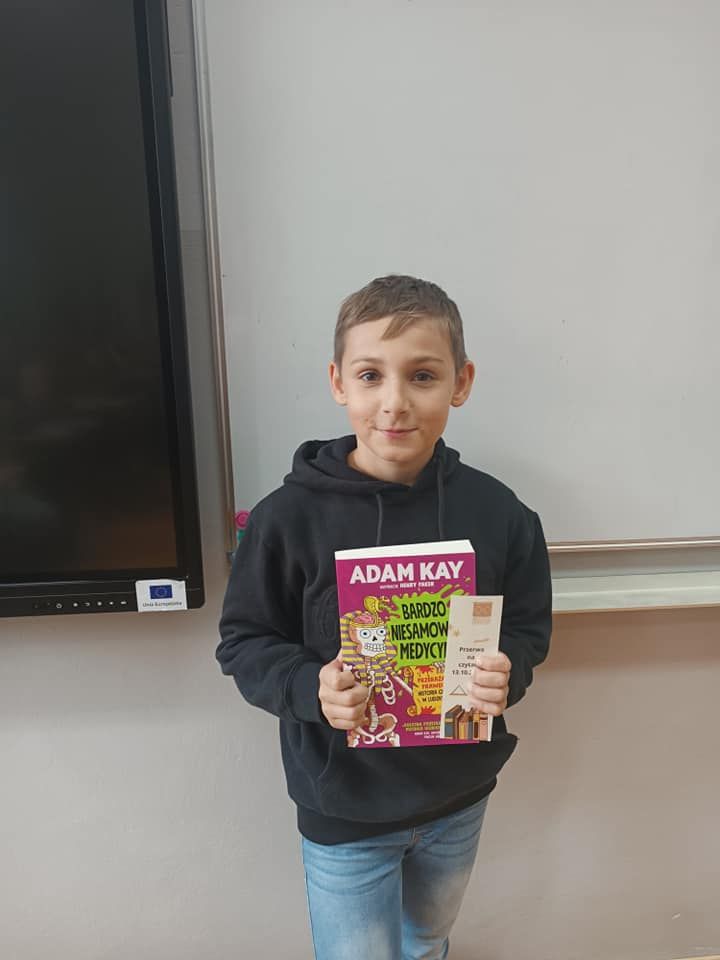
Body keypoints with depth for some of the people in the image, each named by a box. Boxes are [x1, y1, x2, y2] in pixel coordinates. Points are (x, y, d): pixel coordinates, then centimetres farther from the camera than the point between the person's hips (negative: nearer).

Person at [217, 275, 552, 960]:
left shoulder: (496, 512, -13)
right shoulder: (289, 517, -21)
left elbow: (530, 627, -1)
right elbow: (243, 642, -11)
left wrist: (508, 674, -21)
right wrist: (310, 688, -28)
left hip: (459, 797, 4)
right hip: (344, 807, -3)